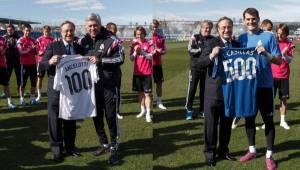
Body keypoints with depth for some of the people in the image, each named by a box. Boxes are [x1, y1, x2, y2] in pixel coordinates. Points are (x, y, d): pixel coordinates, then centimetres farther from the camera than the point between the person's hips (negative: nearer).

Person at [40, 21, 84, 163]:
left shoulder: (79, 48, 8)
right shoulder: (53, 46, -3)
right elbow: (42, 65, -8)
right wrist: (50, 62, -30)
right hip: (56, 89, -3)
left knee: (71, 119, 13)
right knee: (55, 119, 4)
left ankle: (70, 146, 27)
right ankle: (56, 149, 16)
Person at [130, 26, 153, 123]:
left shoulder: (149, 44, -4)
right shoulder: (134, 44, 5)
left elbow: (151, 57, -11)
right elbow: (131, 58, 4)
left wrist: (142, 51, -22)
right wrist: (135, 51, -14)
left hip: (147, 72, -4)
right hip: (137, 72, 4)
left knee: (147, 93, -3)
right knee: (140, 92, 13)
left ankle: (148, 113, -2)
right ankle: (143, 110, 27)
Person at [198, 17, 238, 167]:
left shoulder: (237, 45, 9)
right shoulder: (211, 43, -6)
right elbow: (200, 63, -16)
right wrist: (211, 55, -33)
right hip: (214, 91, -4)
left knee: (227, 124, 15)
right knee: (211, 124, 5)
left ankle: (223, 150, 29)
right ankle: (210, 152, 17)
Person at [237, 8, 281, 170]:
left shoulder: (269, 36, -5)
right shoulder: (241, 38, 6)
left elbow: (279, 61, -6)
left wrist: (266, 54, -23)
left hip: (264, 85, -3)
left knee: (268, 120, 3)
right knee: (249, 118, 12)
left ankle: (269, 155, 13)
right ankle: (252, 150, 28)